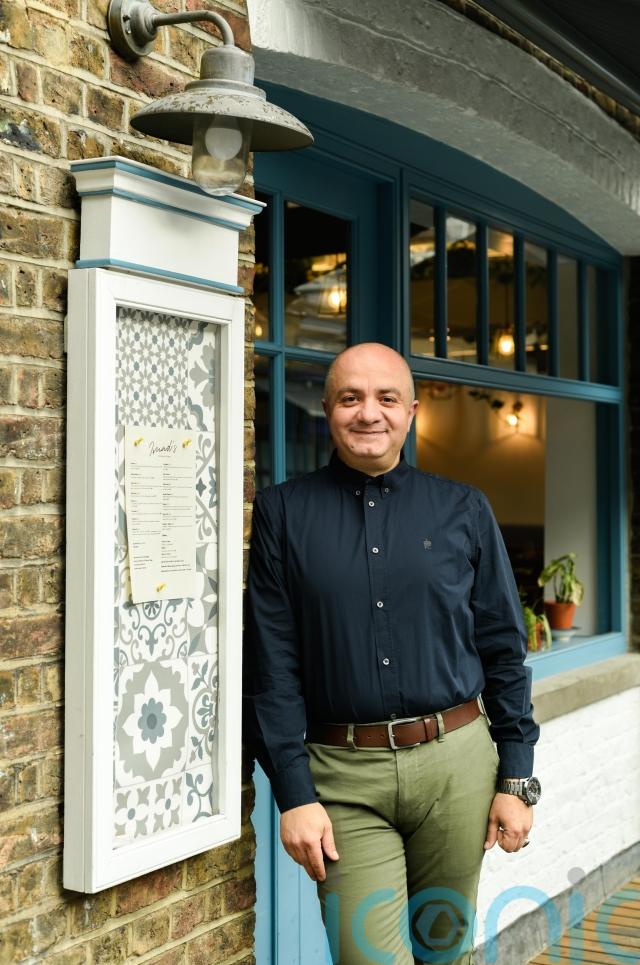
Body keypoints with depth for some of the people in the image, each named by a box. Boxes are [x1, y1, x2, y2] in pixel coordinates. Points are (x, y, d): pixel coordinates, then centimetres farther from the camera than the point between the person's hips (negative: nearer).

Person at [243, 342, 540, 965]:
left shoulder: (464, 510, 7)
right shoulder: (282, 512, 2)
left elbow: (504, 651, 8)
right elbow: (271, 666, -1)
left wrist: (517, 778, 4)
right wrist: (294, 795, -7)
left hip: (456, 765, 2)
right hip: (343, 776, -2)